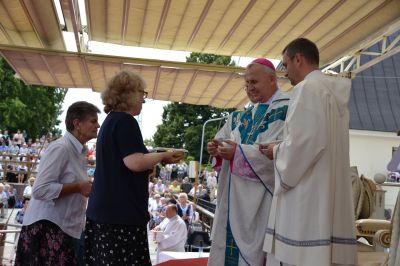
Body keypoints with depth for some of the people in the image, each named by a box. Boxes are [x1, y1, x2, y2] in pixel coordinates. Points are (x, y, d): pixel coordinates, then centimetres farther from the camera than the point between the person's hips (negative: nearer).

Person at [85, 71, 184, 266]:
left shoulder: (111, 121, 19)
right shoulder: (125, 121, -11)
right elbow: (135, 163, -22)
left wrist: (157, 158, 18)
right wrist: (163, 156, -6)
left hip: (105, 209, 10)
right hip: (121, 211, -10)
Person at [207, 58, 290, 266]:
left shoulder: (286, 110, -7)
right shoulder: (245, 115, 17)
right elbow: (230, 141, 19)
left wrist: (239, 153, -21)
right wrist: (218, 148, -4)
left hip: (263, 200, -7)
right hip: (236, 197, 7)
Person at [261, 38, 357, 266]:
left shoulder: (307, 88, -9)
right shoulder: (335, 92, 19)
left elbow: (304, 141, -20)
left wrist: (277, 151, -2)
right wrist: (283, 149, 16)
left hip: (307, 198, -9)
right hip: (330, 198, 9)